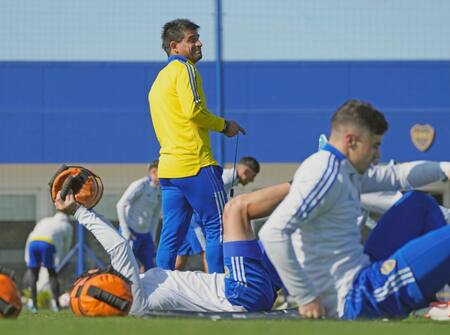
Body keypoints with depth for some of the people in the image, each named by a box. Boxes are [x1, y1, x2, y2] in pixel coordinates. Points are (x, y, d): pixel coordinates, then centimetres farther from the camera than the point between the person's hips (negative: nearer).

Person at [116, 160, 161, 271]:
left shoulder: (160, 191, 9)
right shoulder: (140, 185, -12)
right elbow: (121, 205, -13)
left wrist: (152, 237, 14)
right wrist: (125, 230, -17)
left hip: (145, 233, 7)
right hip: (131, 232, -7)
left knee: (150, 267, 3)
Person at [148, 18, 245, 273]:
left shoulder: (160, 78, 23)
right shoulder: (184, 69, -5)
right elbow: (193, 109, -18)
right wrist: (224, 126, -5)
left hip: (168, 165, 9)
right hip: (195, 164, -9)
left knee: (172, 235, 8)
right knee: (219, 227, -6)